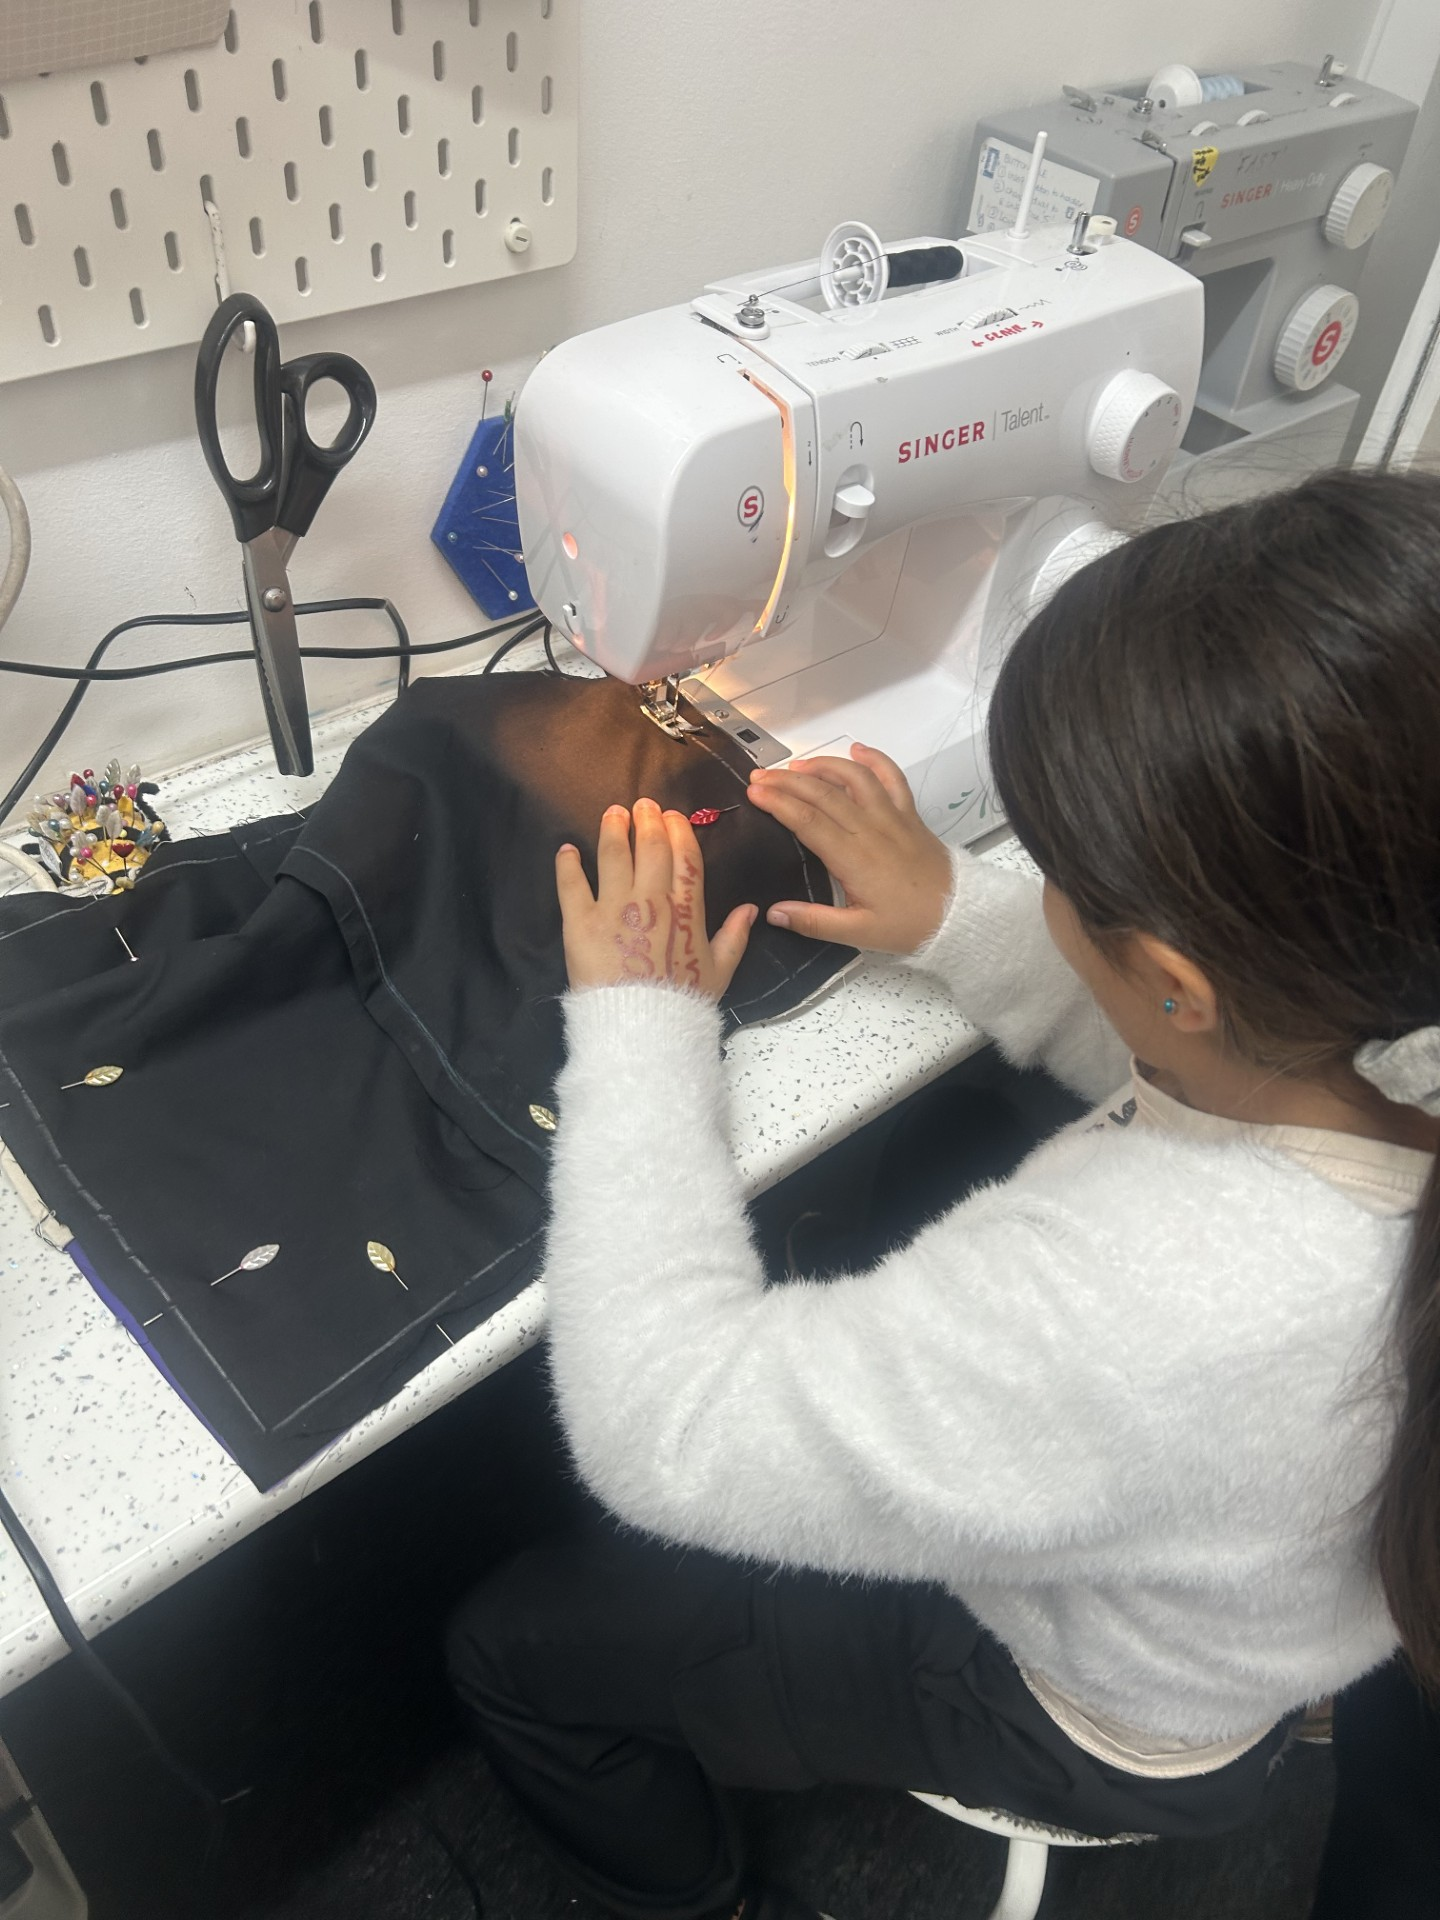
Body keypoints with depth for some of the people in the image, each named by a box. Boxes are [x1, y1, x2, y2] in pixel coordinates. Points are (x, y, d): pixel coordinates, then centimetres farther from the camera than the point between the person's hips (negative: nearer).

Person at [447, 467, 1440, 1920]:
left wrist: (640, 1021, -25)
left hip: (1099, 1714, -6)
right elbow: (1205, 1072, -1)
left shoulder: (1152, 1293, -49)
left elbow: (657, 1429, -35)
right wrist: (957, 915, -7)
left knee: (512, 1645, 8)